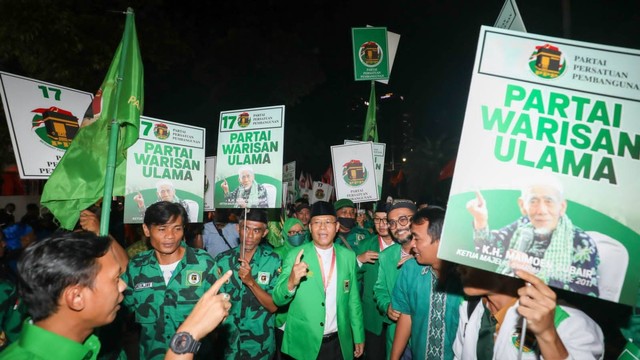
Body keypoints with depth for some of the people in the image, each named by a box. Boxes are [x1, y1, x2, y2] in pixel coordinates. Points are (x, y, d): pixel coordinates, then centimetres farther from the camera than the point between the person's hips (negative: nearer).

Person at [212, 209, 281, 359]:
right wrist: (214, 333, -5)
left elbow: (273, 306, -13)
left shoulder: (273, 261, -12)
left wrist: (251, 282, -26)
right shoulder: (222, 260, -6)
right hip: (226, 342, 1)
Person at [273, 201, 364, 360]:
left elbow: (353, 299, 6)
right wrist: (291, 282, -30)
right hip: (303, 344, -2)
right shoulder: (295, 256, -10)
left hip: (338, 343, 2)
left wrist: (359, 337, 8)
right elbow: (278, 299, -11)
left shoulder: (348, 256, -2)